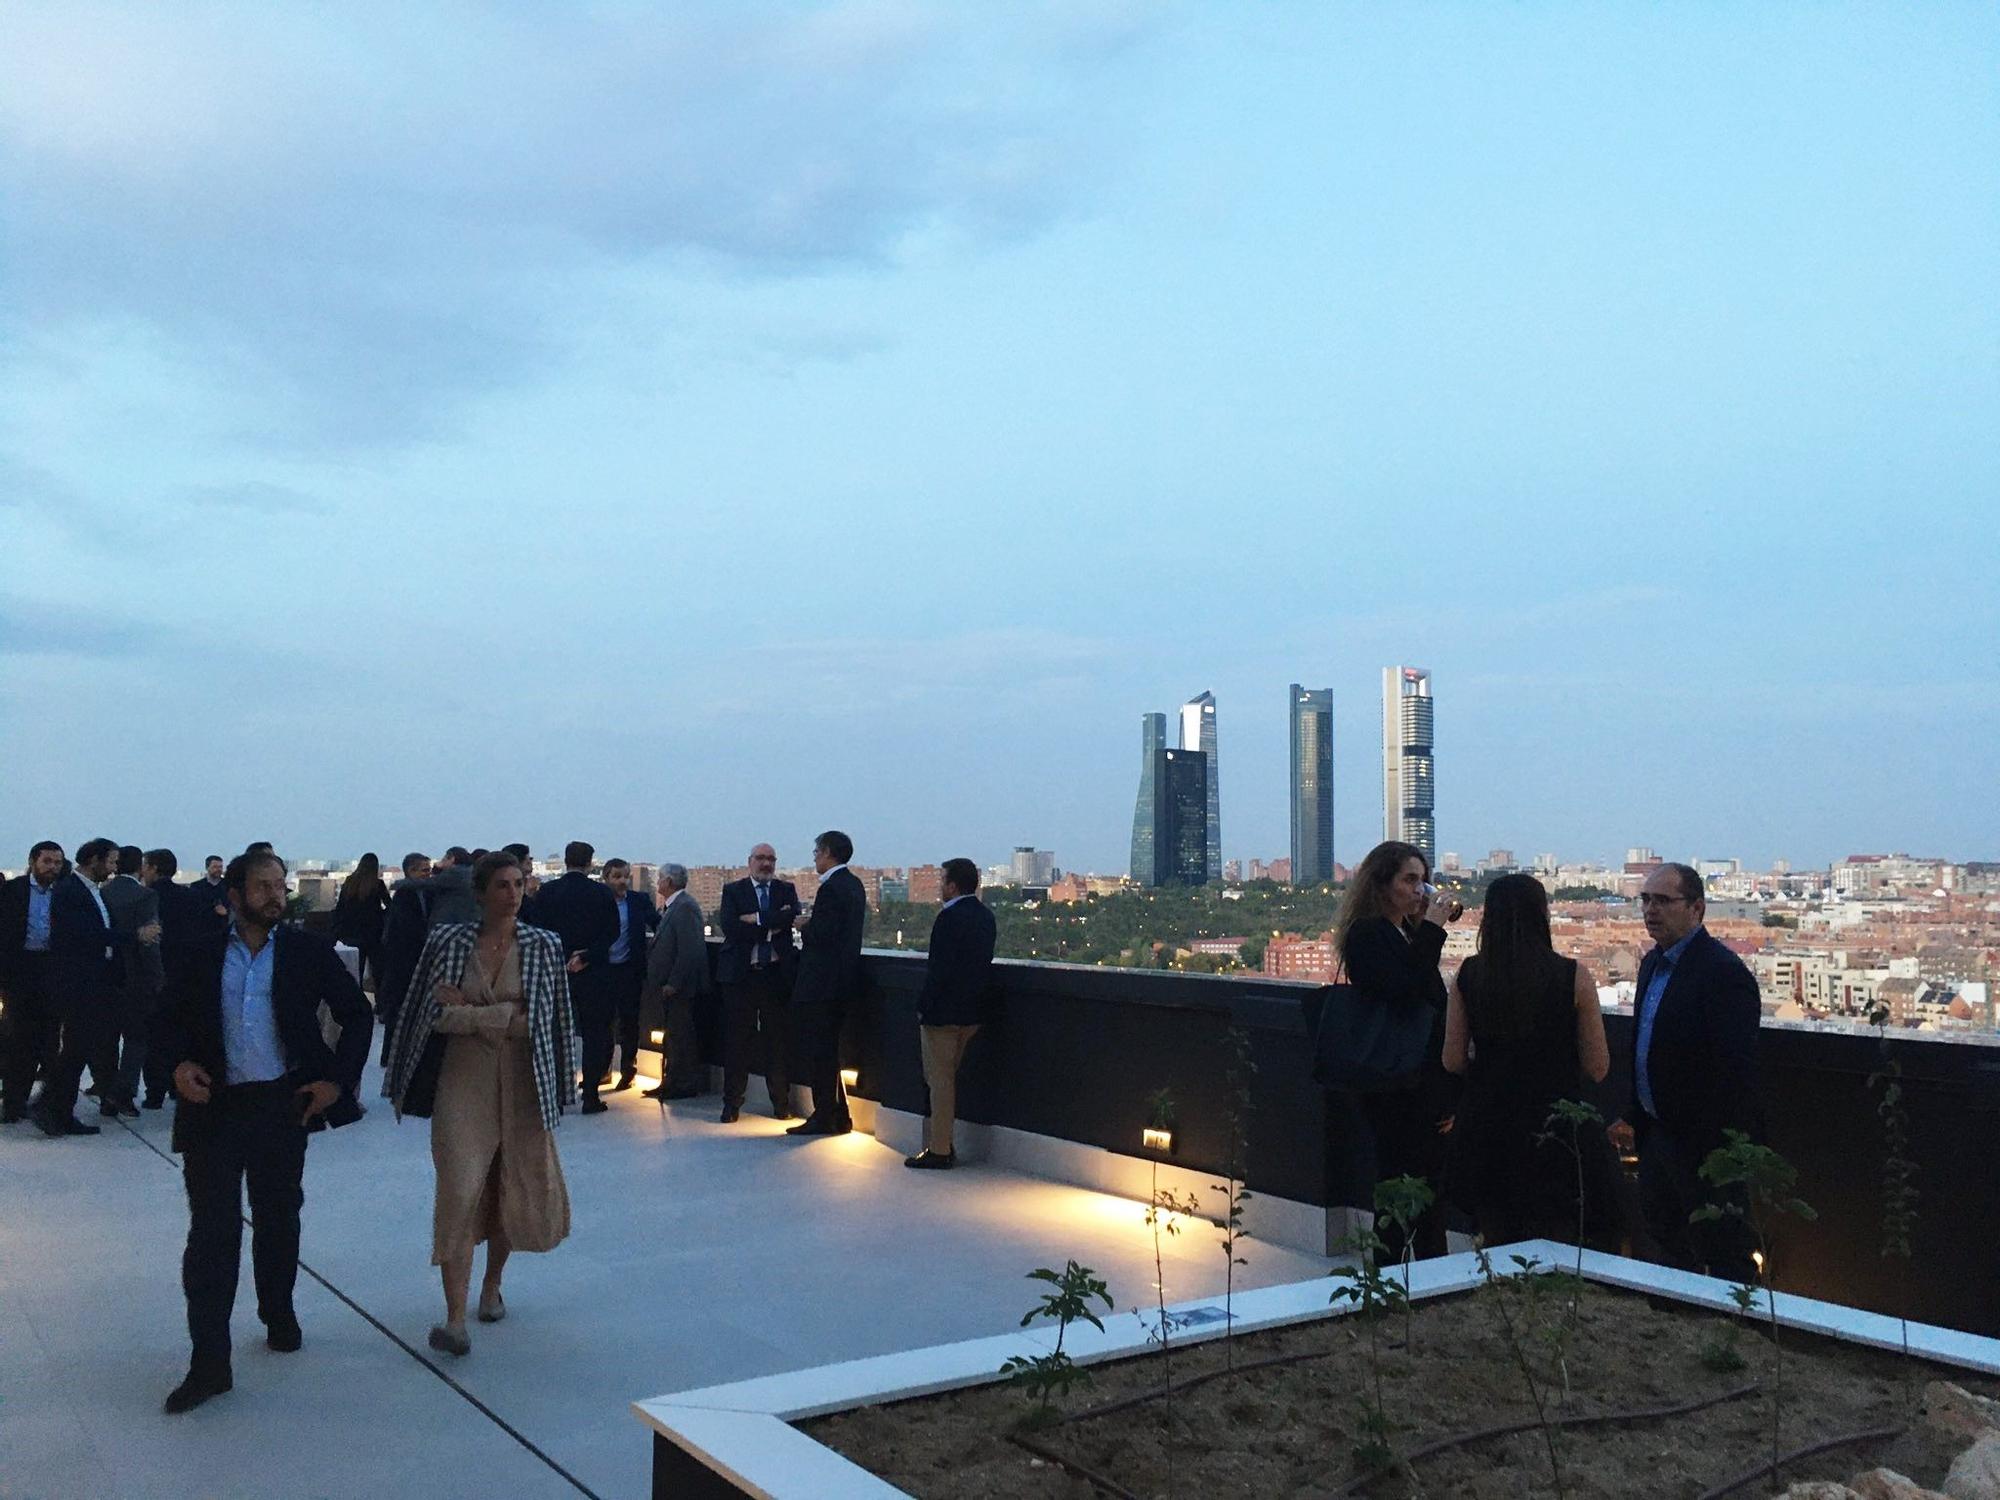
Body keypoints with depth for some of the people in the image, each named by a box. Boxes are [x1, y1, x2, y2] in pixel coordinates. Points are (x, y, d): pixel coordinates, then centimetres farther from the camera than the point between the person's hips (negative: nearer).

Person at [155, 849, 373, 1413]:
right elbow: (169, 1022, 12)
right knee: (212, 1229, -3)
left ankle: (279, 1315, 36)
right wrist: (179, 1062, -8)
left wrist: (338, 1079, -4)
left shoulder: (308, 950, 1)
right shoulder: (204, 957, 5)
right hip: (215, 1107, 0)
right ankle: (209, 1361, 1)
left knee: (278, 1220, 15)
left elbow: (357, 1015, 4)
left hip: (283, 1103, 0)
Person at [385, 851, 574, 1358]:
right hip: (463, 1081, -1)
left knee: (519, 1191, 10)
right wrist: (504, 1016, -11)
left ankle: (492, 1283, 35)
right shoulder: (448, 941, 0)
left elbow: (540, 1021, -8)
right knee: (459, 1192, -8)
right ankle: (455, 1316, -6)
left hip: (522, 1083, 1)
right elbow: (437, 1014, -4)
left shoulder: (543, 946, -1)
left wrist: (470, 1012, -11)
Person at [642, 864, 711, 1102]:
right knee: (672, 1037, 15)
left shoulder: (685, 907, -17)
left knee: (680, 1036, -3)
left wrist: (673, 983, -22)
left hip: (678, 987, -10)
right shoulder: (671, 907, 15)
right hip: (669, 985, 10)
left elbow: (689, 950, -22)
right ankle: (671, 1082, 22)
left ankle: (685, 1085, 3)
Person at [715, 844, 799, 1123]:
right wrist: (773, 925, -12)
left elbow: (793, 917, -9)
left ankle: (781, 1103, 13)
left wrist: (757, 919, -15)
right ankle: (732, 1104, 12)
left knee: (779, 1039, 4)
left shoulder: (787, 890, 10)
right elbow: (729, 927, -10)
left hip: (777, 973, 1)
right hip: (740, 974, -1)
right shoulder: (733, 890, 5)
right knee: (736, 1040, 3)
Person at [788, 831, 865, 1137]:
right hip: (843, 980, 10)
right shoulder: (854, 884, 13)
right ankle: (838, 1116, 20)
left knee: (819, 1051, -2)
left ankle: (824, 1118, 3)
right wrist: (812, 925, 12)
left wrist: (805, 925, -3)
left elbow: (821, 935, -21)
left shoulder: (831, 888, -18)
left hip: (821, 982, -10)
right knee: (828, 1051, 16)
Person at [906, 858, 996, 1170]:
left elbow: (940, 968, -20)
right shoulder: (985, 916, 9)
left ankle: (939, 1150, 5)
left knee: (940, 1080, 0)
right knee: (947, 1078, 17)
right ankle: (943, 1144, 22)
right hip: (972, 1012, 8)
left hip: (944, 1011, -8)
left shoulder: (950, 917, -18)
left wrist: (924, 1007, -14)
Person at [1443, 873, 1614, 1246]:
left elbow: (1453, 1061, -1)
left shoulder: (1467, 975, -2)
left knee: (1496, 1255, 15)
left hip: (1486, 1129, 3)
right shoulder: (1573, 977, -9)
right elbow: (1597, 1068, -6)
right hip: (1555, 1130, -3)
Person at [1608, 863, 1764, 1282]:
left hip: (1705, 1145, -9)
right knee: (1667, 1249, 20)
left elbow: (1735, 1072, -23)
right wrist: (1634, 1117, 16)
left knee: (1723, 1259, 2)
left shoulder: (1723, 972, -19)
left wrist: (1721, 1151, -24)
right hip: (1658, 1133, 9)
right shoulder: (1653, 964, 10)